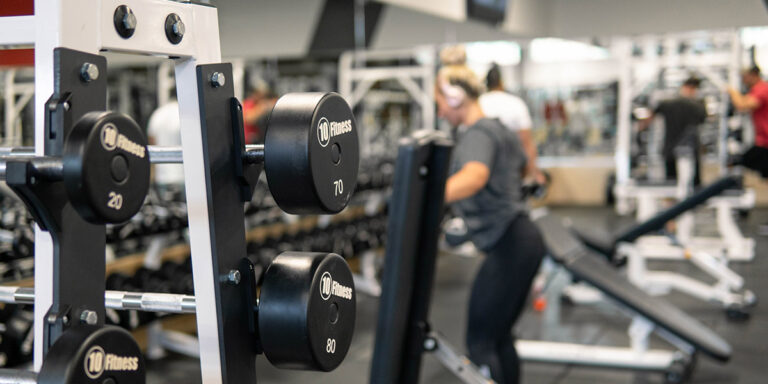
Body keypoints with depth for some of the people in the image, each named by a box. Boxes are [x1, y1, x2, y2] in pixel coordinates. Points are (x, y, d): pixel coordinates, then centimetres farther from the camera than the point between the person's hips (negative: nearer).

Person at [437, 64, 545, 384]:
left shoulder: (477, 135, -14)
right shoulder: (497, 129, 16)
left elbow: (475, 175, -38)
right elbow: (521, 164, 38)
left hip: (507, 246, -10)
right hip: (523, 240, 10)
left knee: (480, 341, -6)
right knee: (499, 335, 18)